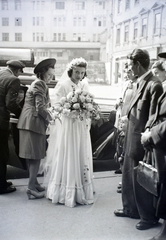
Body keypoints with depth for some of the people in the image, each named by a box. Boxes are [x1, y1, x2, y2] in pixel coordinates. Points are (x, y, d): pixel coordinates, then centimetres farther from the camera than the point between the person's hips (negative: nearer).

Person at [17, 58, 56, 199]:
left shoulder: (40, 84, 20)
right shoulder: (39, 84, -12)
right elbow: (40, 107, -19)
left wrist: (49, 115, 9)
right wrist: (51, 118, -6)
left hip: (30, 122, 10)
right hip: (34, 122, -10)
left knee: (33, 156, 16)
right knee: (36, 156, -6)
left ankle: (34, 183, 26)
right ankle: (31, 188, -2)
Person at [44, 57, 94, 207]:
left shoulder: (85, 85, 9)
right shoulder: (62, 85, -6)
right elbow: (57, 106, -9)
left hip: (81, 127, 5)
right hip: (66, 126, -5)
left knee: (82, 158, 9)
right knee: (66, 157, 0)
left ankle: (80, 192, 21)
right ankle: (64, 193, 13)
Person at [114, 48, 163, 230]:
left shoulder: (154, 85, -18)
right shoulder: (141, 82, 9)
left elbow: (153, 118, -19)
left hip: (140, 141, -9)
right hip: (132, 139, 9)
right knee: (129, 175, 20)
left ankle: (149, 217, 23)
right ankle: (131, 209, 37)